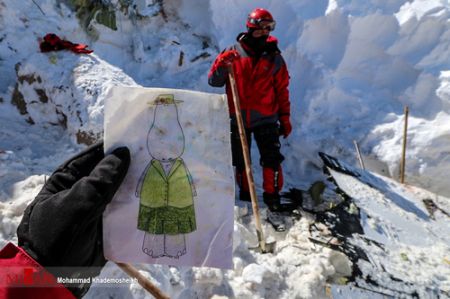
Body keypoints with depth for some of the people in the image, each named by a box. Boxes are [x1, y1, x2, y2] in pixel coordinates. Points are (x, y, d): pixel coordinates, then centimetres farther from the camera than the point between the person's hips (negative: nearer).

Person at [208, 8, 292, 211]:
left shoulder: (274, 57, 2)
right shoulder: (233, 53, -1)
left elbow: (282, 90, 7)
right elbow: (214, 81, -2)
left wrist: (285, 117, 5)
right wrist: (222, 65, -21)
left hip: (266, 119, 0)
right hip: (238, 118, 1)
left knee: (271, 158, -4)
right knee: (240, 161, 12)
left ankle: (272, 195, 13)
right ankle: (245, 194, 29)